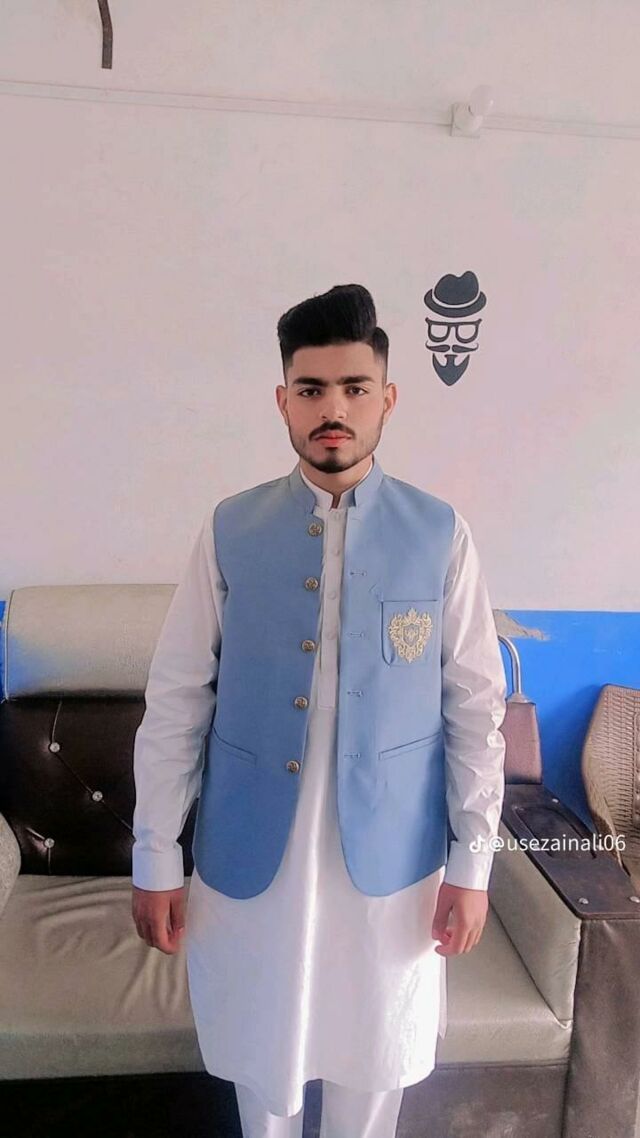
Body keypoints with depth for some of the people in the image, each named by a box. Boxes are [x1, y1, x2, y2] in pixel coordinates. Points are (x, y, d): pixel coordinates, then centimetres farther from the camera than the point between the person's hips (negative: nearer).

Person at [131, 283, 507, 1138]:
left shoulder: (440, 533, -7)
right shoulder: (230, 530, -6)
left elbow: (476, 705, -4)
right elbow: (175, 700, -4)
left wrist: (472, 862, -2)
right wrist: (155, 860, -2)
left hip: (392, 858, 0)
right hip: (250, 853, 1)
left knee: (373, 1064, 21)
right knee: (261, 1057, 22)